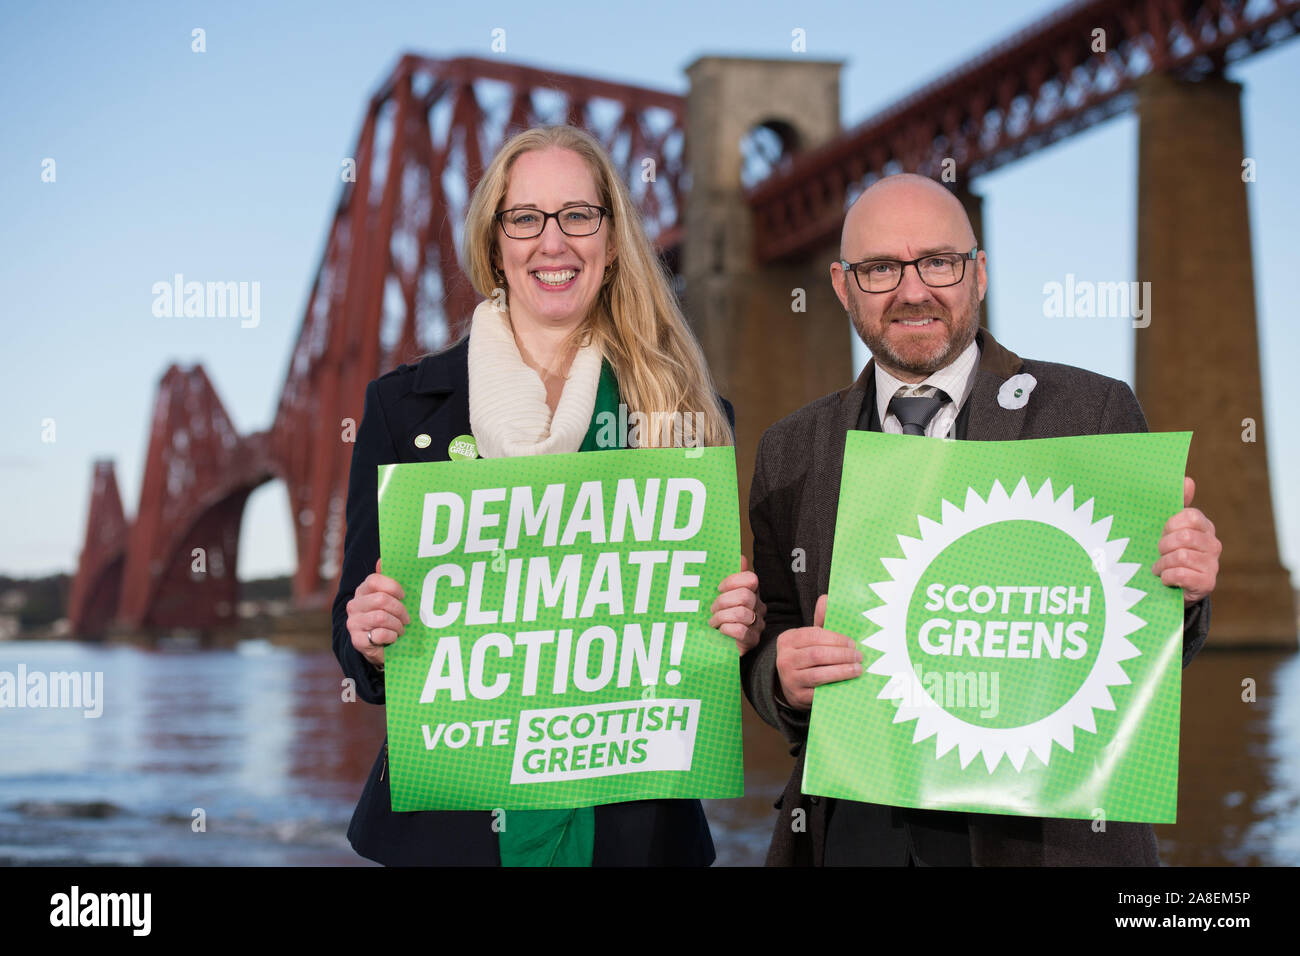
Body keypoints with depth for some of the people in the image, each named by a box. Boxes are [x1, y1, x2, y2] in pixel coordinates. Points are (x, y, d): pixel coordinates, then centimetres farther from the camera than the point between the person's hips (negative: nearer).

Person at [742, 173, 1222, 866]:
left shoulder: (1094, 412, -2)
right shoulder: (790, 452, 6)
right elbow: (770, 646, 8)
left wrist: (1180, 589, -21)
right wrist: (785, 675, -15)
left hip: (1046, 832, -2)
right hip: (850, 830, 2)